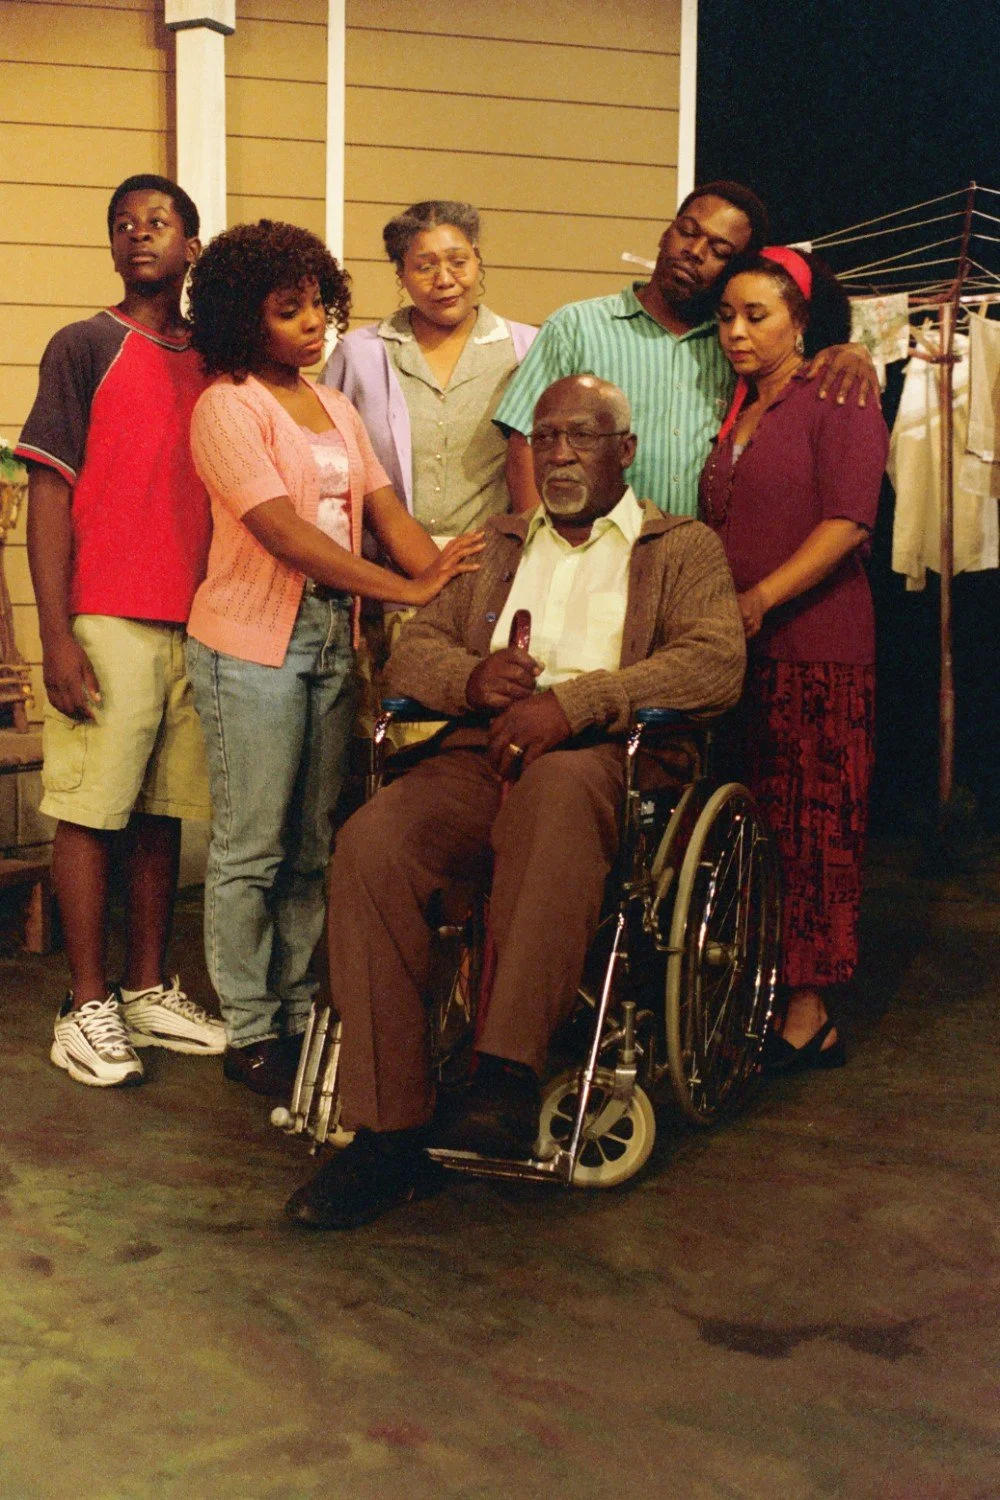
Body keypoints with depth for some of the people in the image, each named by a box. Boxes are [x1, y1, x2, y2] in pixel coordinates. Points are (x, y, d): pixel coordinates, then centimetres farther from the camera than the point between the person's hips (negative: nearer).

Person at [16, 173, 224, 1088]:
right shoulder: (85, 347, 1)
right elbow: (49, 494, -5)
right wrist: (57, 634, -12)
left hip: (196, 624, 5)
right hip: (107, 622, -5)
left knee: (162, 809, 10)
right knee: (92, 808, -3)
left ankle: (150, 991, 19)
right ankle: (88, 1009, 4)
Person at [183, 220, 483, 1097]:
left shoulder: (336, 409, 15)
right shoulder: (228, 407, -8)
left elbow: (387, 513, 7)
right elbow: (284, 533, -18)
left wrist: (453, 582, -11)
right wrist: (409, 590, -22)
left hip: (332, 636, 7)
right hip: (253, 641, -7)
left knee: (313, 844, 10)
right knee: (252, 847, -1)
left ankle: (299, 1011, 20)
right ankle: (249, 1032, 9)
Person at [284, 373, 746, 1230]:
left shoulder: (684, 548, 15)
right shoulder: (496, 547, 31)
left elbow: (718, 665, -4)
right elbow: (414, 649, 22)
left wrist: (575, 702, -16)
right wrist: (470, 678, -3)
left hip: (603, 761, -4)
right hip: (482, 758, 4)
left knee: (557, 785, -41)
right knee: (371, 842, -27)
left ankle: (510, 1071, -40)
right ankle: (387, 1132, -25)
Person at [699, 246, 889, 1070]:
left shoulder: (838, 401, -2)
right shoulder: (736, 409, 21)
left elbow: (846, 523, -13)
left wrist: (759, 599, -19)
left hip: (816, 646, -6)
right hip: (738, 648, 7)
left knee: (814, 826, -4)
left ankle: (810, 1015, 0)